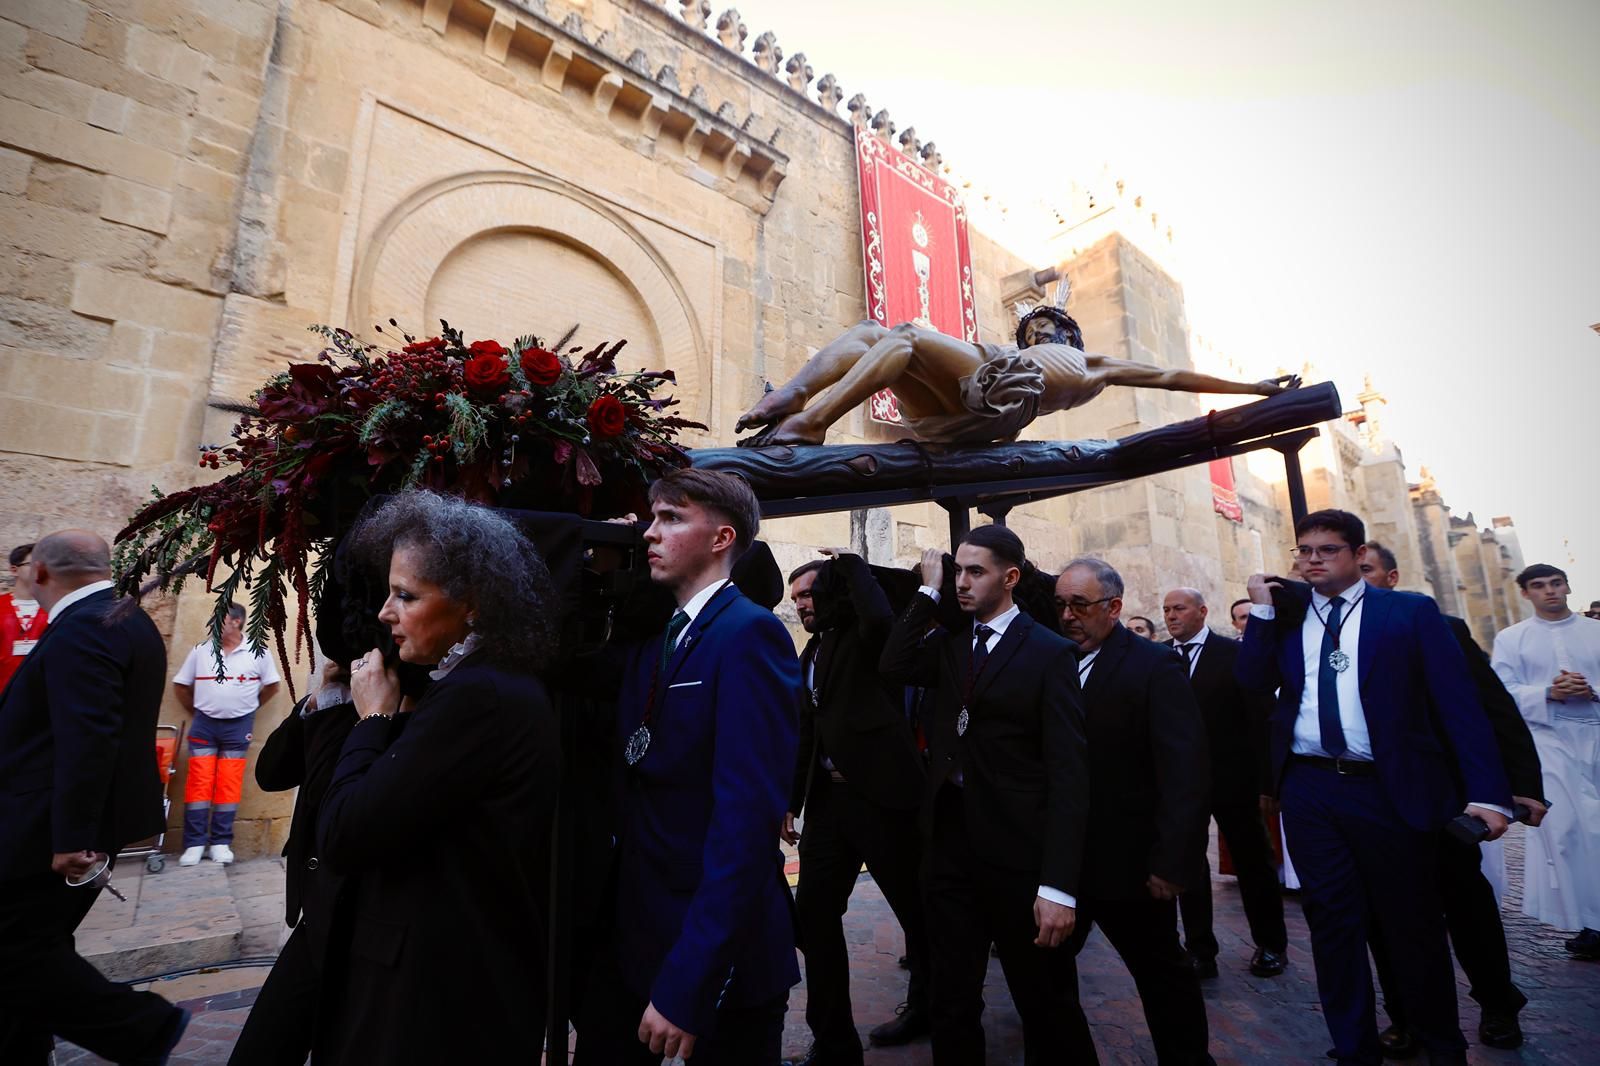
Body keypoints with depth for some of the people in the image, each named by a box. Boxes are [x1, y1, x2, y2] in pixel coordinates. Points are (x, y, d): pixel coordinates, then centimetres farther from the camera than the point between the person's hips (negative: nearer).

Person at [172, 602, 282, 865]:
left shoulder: (257, 652, -5)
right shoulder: (200, 650, -1)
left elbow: (272, 686, 6)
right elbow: (181, 685, 10)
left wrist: (249, 706, 7)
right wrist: (195, 711, 8)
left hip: (238, 726, -1)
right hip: (204, 724, 1)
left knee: (229, 784, 3)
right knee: (198, 783, -2)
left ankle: (221, 842, 10)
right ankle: (194, 843, 6)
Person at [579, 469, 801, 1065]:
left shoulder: (750, 634, -18)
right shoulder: (651, 639, 8)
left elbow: (747, 818, -24)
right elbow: (636, 782, 8)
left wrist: (687, 984, -23)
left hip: (716, 948, -7)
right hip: (633, 933, 7)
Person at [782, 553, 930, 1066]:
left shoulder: (865, 638, -7)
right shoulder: (811, 653, 14)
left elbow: (881, 618, -34)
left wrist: (851, 564, -19)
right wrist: (793, 803, 18)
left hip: (880, 793, -7)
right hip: (829, 796, 7)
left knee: (915, 907, 11)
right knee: (813, 913, 5)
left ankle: (927, 1007, 36)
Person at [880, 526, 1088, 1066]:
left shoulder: (1050, 653, -10)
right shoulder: (949, 642, 7)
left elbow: (1068, 773, -14)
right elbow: (894, 667, -10)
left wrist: (1059, 886, -18)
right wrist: (928, 591, -6)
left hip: (1018, 859, -4)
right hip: (949, 845, 4)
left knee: (1046, 1009, 17)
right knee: (952, 1004, 18)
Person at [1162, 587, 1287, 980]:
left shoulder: (1235, 653, -7)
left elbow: (1260, 716, -8)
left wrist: (1265, 776, -10)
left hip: (1232, 775, -2)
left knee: (1252, 861, 15)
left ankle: (1271, 944, 34)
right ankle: (1200, 951, 20)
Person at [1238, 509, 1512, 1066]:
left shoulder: (1410, 611, 1)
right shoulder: (1285, 614, 8)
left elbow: (1457, 701, -3)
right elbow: (1253, 680, -2)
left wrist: (1487, 792, -9)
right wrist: (1262, 609, -8)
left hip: (1391, 789, -2)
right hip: (1309, 790, 2)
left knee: (1415, 924, 13)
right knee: (1332, 922, 10)